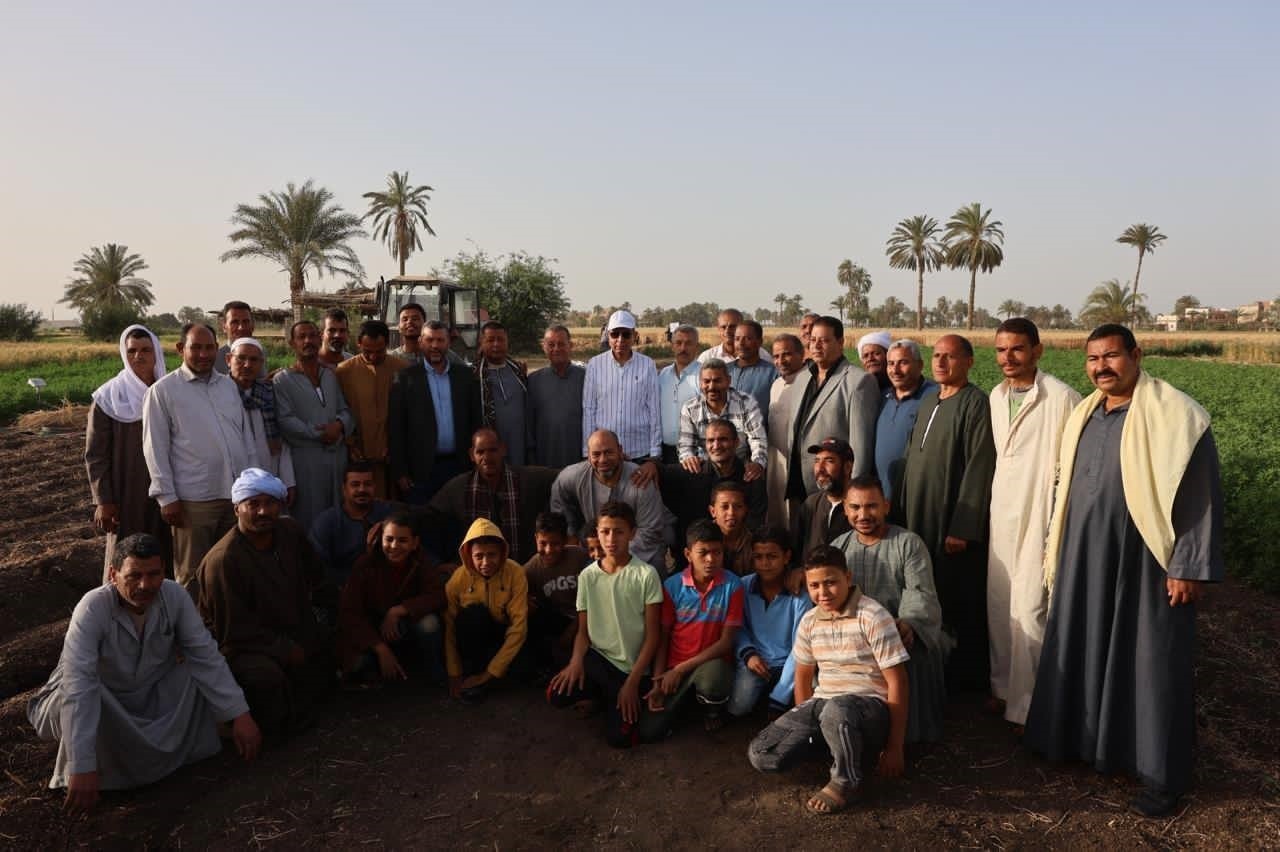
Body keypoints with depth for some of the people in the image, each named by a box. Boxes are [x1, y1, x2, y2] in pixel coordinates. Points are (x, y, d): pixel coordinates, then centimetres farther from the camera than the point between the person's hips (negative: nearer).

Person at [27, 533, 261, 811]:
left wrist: (240, 714, -25)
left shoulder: (175, 596, -21)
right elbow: (78, 685, -38)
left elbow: (207, 657, -19)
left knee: (197, 675, -20)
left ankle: (177, 749, 1)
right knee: (73, 696, -34)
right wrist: (83, 767, -44)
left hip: (151, 698, 3)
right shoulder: (92, 609, -31)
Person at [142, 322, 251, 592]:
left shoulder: (229, 385, 13)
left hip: (237, 495, 5)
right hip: (193, 500, -5)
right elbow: (155, 449, -5)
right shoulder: (163, 390, -3)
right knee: (192, 575, 5)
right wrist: (167, 497, -9)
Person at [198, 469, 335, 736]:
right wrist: (286, 651, -18)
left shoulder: (291, 531, -1)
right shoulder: (223, 561, -24)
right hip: (243, 646, -9)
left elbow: (316, 580, 18)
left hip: (295, 634, 9)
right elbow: (234, 631, -20)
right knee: (267, 676, -35)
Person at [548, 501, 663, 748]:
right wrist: (576, 661, -17)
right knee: (558, 694, -25)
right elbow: (583, 631, 5)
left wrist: (632, 682, -14)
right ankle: (599, 693, 8)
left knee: (620, 737, -17)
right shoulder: (587, 576, 0)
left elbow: (652, 635, -8)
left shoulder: (646, 575, -11)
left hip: (632, 667, -3)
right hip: (597, 658, 3)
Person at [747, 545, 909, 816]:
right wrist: (804, 725, 15)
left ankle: (846, 781, -15)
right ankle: (827, 736, 9)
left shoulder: (873, 617, -13)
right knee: (760, 755, -13)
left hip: (870, 705, -6)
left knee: (836, 710, -43)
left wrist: (894, 747, -12)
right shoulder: (809, 621, 6)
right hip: (822, 702, 6)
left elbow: (897, 682, -13)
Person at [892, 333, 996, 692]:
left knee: (958, 607, 3)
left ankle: (964, 680, 17)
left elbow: (978, 468, -15)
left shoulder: (976, 403, -10)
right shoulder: (927, 401, 13)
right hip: (918, 521, 7)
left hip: (954, 526, -7)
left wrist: (962, 528, -18)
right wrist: (899, 512, 13)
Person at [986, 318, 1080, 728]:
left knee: (1028, 611, -6)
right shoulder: (996, 396, 8)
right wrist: (992, 503, 15)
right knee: (998, 607, 13)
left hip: (1041, 518, -7)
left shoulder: (1062, 398, -14)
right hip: (1002, 516, 7)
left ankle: (1028, 703, 9)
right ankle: (1004, 686, 29)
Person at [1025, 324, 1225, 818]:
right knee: (1083, 649, 14)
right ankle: (1083, 738, 32)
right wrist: (1055, 548, 16)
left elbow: (1200, 495, -13)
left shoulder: (1175, 414, -12)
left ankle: (1161, 775, 17)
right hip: (1086, 559, 6)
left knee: (1151, 662, 4)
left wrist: (1189, 566, -16)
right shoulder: (1083, 415, 8)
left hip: (1146, 562, -6)